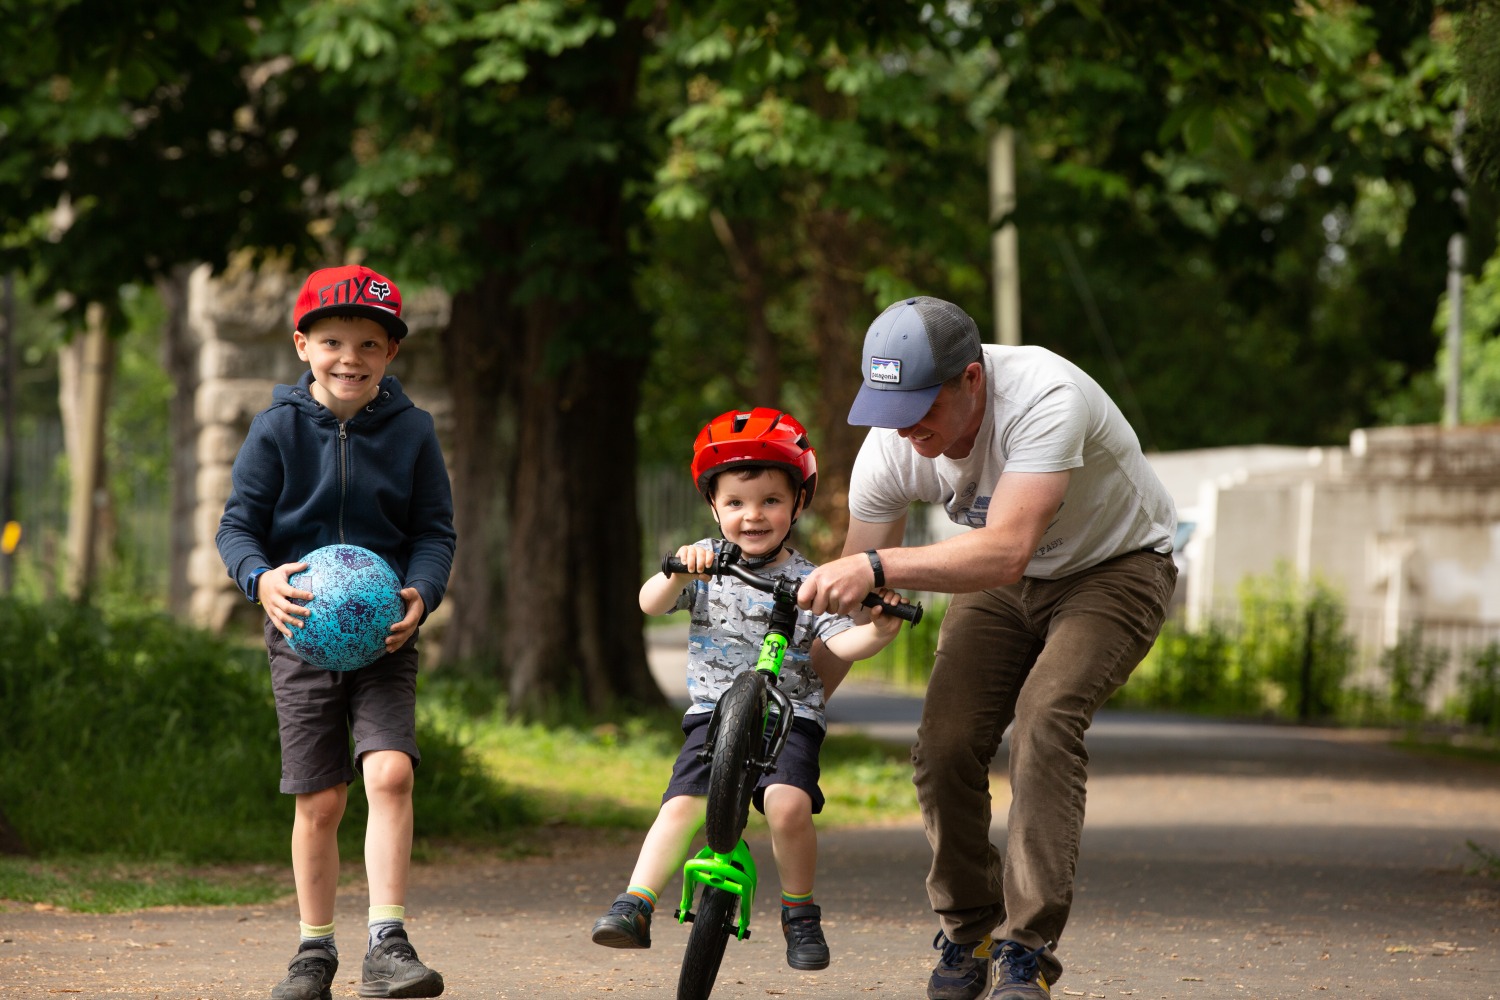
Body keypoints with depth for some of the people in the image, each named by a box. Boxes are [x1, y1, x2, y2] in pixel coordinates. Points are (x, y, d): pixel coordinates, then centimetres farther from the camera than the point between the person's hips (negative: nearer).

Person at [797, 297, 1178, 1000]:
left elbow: (1006, 551, -49)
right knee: (944, 746, -11)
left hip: (1115, 567, -5)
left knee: (1044, 717, -28)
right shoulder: (890, 447, -19)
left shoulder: (1045, 399, -38)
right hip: (1002, 582, 5)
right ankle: (969, 932, 13)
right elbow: (850, 603, -9)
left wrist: (877, 566, -56)